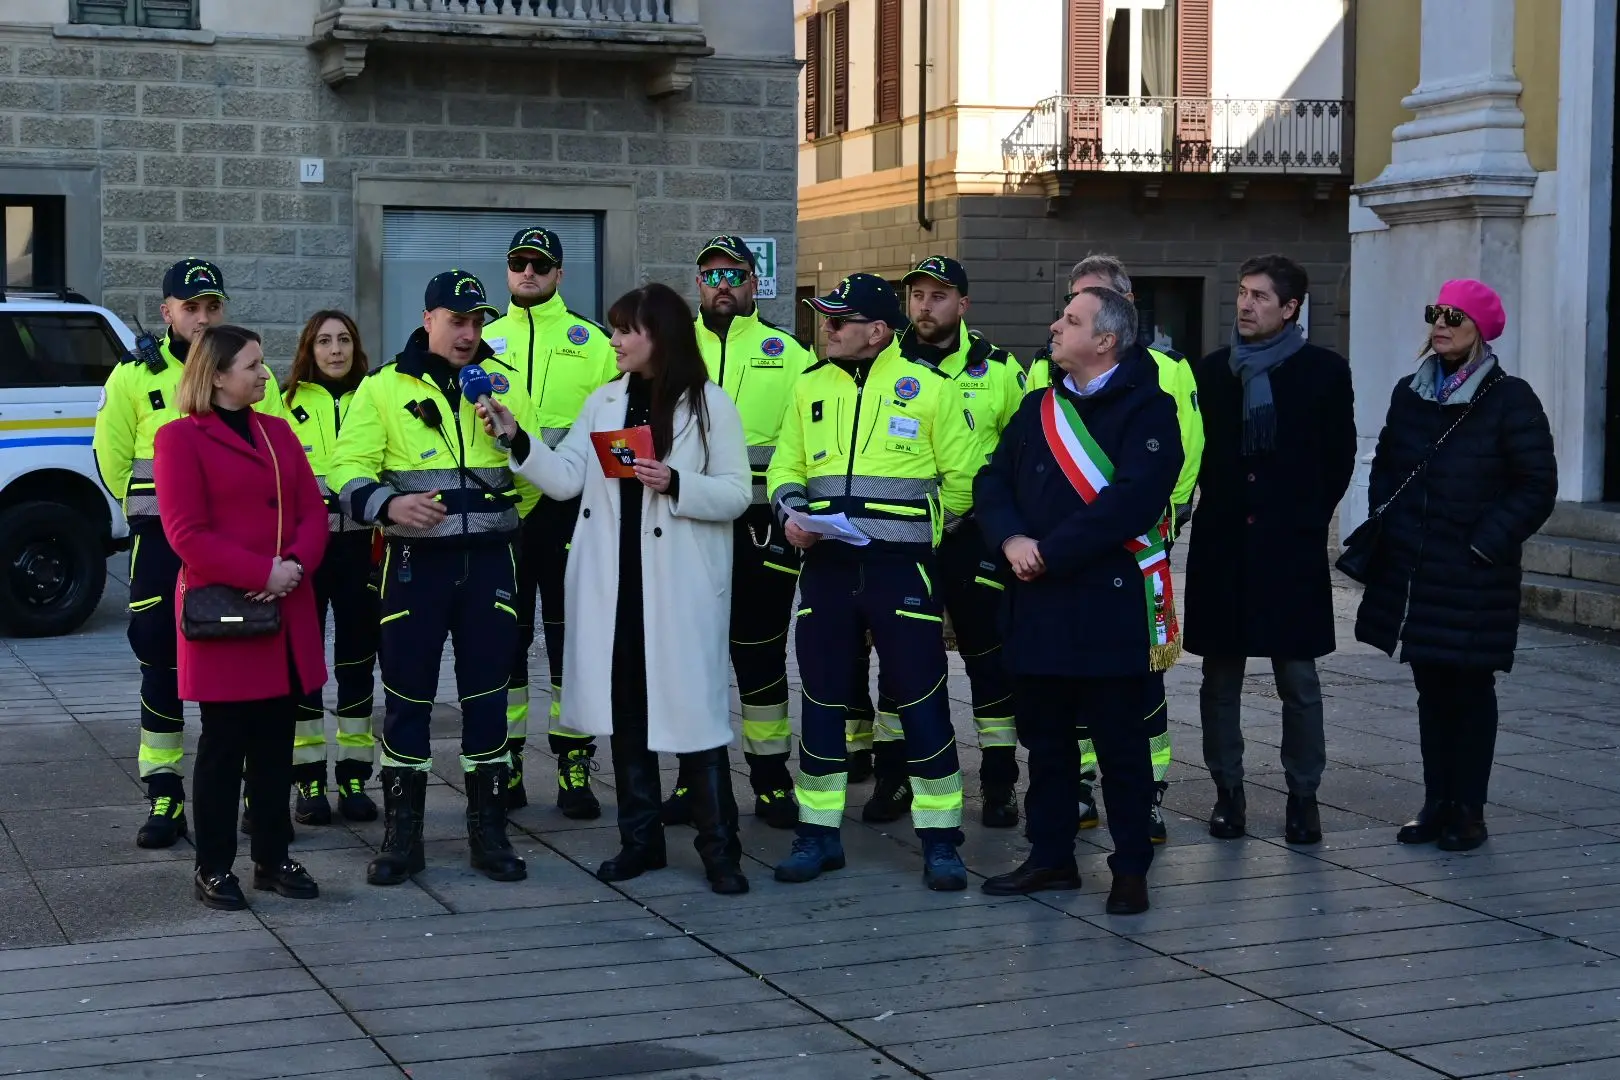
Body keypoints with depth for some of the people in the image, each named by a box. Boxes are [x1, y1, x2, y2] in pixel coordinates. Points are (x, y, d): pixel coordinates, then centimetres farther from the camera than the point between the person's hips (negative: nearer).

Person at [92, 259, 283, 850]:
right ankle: (164, 797, 10)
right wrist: (153, 510, 9)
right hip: (162, 543, -1)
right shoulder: (135, 375, 1)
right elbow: (112, 457, 7)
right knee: (162, 665, 3)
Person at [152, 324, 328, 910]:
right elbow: (187, 534, -13)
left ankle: (272, 858, 19)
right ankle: (213, 867, 9)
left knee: (275, 742, 10)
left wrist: (296, 565, -11)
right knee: (224, 743, 0)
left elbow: (313, 512, 9)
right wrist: (260, 573, -18)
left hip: (286, 614, 6)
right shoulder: (180, 438, -5)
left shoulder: (278, 432, 15)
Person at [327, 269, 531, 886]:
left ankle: (488, 833, 15)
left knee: (487, 696, 6)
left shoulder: (503, 385, 10)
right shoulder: (383, 388, 3)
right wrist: (388, 504, -21)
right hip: (415, 560, -2)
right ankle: (401, 836, 12)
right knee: (407, 699, 2)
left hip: (489, 559, 2)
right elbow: (347, 471, -3)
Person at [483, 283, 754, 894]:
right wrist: (516, 439, -7)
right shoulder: (604, 402, 11)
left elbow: (736, 494, -5)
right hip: (614, 580, 5)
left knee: (692, 706, -4)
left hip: (680, 585, -4)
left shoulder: (710, 404, -1)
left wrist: (675, 484, -19)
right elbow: (565, 480, 4)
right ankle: (641, 838, 19)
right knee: (625, 709, 9)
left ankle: (719, 848, 3)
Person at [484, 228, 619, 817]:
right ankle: (506, 764, 14)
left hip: (568, 508, -2)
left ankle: (575, 767, 8)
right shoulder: (485, 341, 13)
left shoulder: (592, 342, 7)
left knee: (570, 633, 1)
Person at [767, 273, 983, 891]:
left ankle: (940, 840, 7)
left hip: (901, 568, -4)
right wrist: (791, 511, -3)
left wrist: (917, 529, 5)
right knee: (822, 699, 8)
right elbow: (786, 465, 15)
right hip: (825, 566, 4)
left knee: (921, 699, -2)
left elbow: (961, 480, 1)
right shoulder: (810, 387, 11)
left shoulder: (929, 389, -3)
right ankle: (819, 833, 19)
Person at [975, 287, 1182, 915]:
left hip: (1110, 606, -6)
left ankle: (1131, 868, 12)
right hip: (1039, 605, 6)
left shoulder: (1147, 410, -7)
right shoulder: (1040, 408, 15)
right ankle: (1051, 857, 24)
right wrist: (1011, 540, -9)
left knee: (1120, 742, 2)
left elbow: (1133, 501, -19)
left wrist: (1051, 550, -17)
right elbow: (993, 481, 11)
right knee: (1045, 737, 13)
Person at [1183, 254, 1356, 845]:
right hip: (1222, 546, 3)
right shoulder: (1212, 370, 9)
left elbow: (1340, 458, 4)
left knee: (1298, 680, 1)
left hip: (1292, 547, -3)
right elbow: (1195, 451, 14)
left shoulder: (1324, 370, 1)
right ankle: (1228, 792, 14)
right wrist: (1218, 506, 6)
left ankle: (1302, 796, 10)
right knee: (1220, 677, 5)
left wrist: (1308, 520, 3)